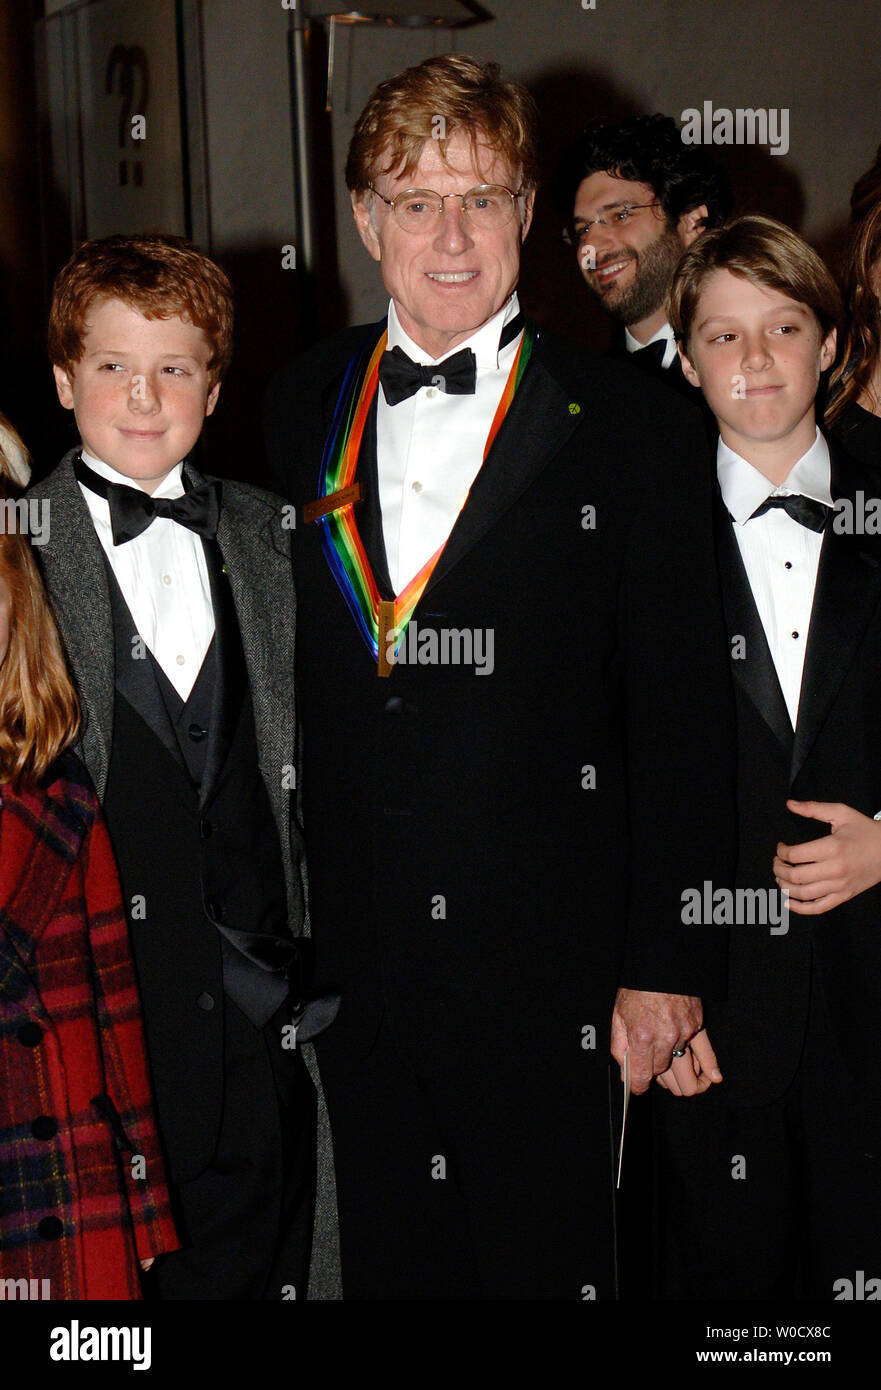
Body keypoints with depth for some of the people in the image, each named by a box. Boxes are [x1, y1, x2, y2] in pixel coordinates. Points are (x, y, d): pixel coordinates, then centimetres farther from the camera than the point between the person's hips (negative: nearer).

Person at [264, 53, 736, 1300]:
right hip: (344, 970, 3)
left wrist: (666, 965, -8)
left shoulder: (635, 433, -5)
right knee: (388, 1262, 16)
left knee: (546, 1266, 10)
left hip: (547, 984, -3)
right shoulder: (295, 415, 6)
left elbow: (682, 722, -6)